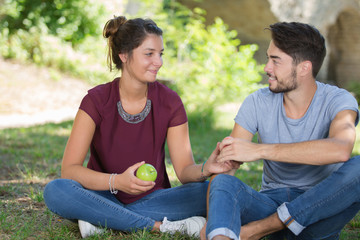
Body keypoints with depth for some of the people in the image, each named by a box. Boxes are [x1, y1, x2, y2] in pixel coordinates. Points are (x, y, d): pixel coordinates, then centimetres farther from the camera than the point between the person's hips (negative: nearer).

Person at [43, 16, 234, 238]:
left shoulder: (170, 102, -5)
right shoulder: (97, 100, -11)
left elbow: (185, 170, -6)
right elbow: (69, 170, -18)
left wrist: (206, 168, -29)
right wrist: (117, 181, -35)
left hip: (152, 199, 2)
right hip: (104, 196, -1)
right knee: (55, 190, -31)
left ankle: (104, 221, -24)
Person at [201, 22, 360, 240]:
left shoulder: (337, 101, -10)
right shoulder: (257, 103, -1)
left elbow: (340, 150, -34)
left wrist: (259, 150, -35)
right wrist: (211, 220, -25)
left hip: (320, 208, -2)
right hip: (272, 202, 2)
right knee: (224, 182, -28)